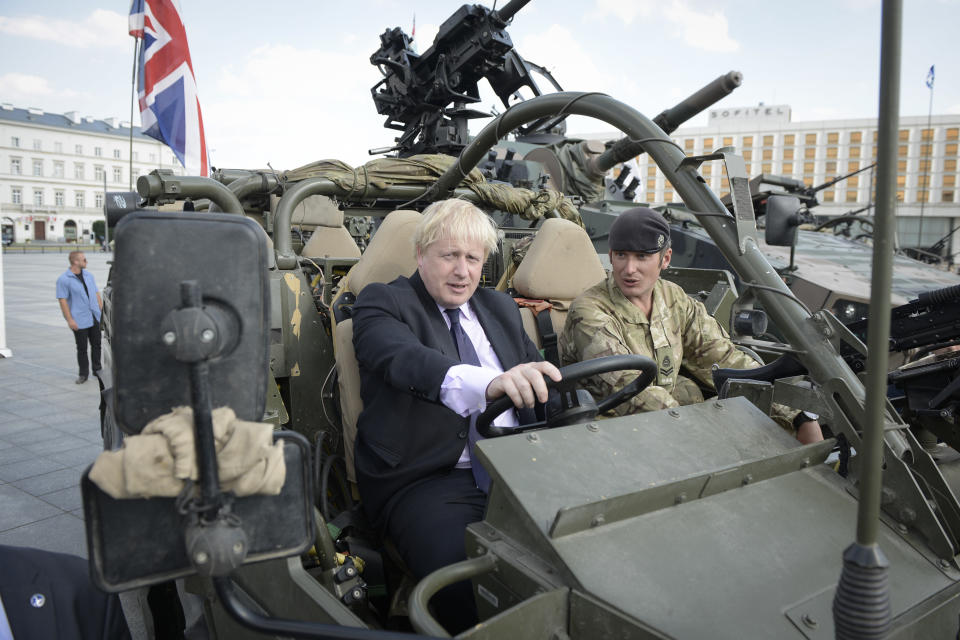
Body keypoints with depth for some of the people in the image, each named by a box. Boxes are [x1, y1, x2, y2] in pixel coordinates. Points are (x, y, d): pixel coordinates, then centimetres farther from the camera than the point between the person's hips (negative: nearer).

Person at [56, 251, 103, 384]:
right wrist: (70, 320, -15)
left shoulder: (89, 275, 11)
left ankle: (97, 369, 24)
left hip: (95, 318, 5)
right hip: (79, 320, -5)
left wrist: (102, 311, 10)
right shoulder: (63, 279, -8)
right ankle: (83, 374, 14)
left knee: (96, 344, 10)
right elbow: (62, 300, -10)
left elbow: (97, 294, 16)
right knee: (82, 348, 2)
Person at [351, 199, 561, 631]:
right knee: (465, 582, -30)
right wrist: (489, 383, -39)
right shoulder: (381, 303, 2)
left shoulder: (500, 308, 21)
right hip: (424, 480, -5)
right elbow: (405, 359, -20)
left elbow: (539, 381, 20)